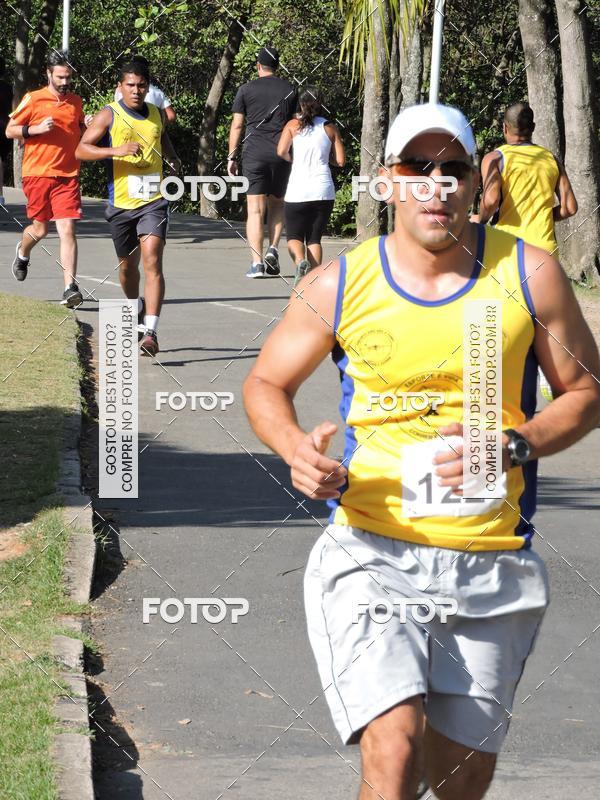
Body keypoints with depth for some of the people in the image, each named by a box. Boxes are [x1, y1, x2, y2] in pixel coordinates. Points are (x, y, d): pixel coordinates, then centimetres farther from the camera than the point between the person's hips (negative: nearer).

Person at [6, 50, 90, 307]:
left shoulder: (76, 102, 11)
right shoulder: (33, 100, -2)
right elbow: (10, 130, 2)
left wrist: (87, 126, 4)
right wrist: (36, 129, -13)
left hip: (68, 176, 2)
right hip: (37, 174, -2)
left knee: (67, 231, -10)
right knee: (40, 229, 9)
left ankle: (70, 288, -15)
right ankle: (23, 252, 46)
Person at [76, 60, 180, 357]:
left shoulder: (157, 114, 10)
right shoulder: (109, 115, -2)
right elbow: (81, 150, -9)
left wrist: (172, 157, 13)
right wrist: (117, 150, -22)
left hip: (153, 202, 1)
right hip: (121, 202, -1)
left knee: (152, 262, -16)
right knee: (128, 265, 14)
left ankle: (150, 332, -23)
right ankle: (137, 311, 43)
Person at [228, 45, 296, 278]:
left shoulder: (246, 89, 3)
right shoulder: (289, 90, 9)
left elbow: (236, 125, 2)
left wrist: (231, 157, 8)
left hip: (254, 153, -2)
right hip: (282, 153, 2)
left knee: (255, 209, -2)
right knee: (277, 203, 18)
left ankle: (256, 263, -7)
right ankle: (273, 250, -1)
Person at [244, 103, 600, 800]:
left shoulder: (527, 275, -1)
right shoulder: (339, 285, -1)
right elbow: (266, 384, 13)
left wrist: (513, 447, -11)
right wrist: (296, 449, -9)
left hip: (491, 565, 2)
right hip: (370, 552, -1)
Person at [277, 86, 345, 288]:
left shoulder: (294, 125, 3)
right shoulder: (329, 128, 8)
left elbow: (281, 151, -10)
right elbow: (340, 160, 5)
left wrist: (292, 159, 11)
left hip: (298, 190, -2)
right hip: (324, 190, 2)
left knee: (294, 236, 8)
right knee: (314, 237, 12)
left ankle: (300, 261, -21)